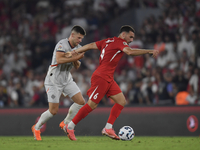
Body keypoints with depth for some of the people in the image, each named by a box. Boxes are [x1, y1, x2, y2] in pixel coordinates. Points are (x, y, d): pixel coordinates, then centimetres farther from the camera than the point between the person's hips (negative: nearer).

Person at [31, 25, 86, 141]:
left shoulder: (77, 48, 7)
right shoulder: (62, 44, -19)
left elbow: (77, 66, 11)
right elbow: (59, 60, -34)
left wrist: (76, 61, -12)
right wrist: (76, 57, -32)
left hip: (67, 79, 8)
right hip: (54, 80, -8)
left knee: (81, 102, -6)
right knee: (53, 111, -8)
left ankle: (66, 123, 13)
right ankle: (36, 128, 15)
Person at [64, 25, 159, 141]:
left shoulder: (108, 41, 16)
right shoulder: (120, 42, -10)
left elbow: (90, 46, 16)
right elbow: (130, 52, -29)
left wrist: (74, 52, 21)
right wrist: (149, 51, -29)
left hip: (109, 79, 10)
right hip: (101, 78, -10)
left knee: (122, 101, 3)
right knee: (92, 105, -6)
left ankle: (108, 128, 2)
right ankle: (70, 127, 5)